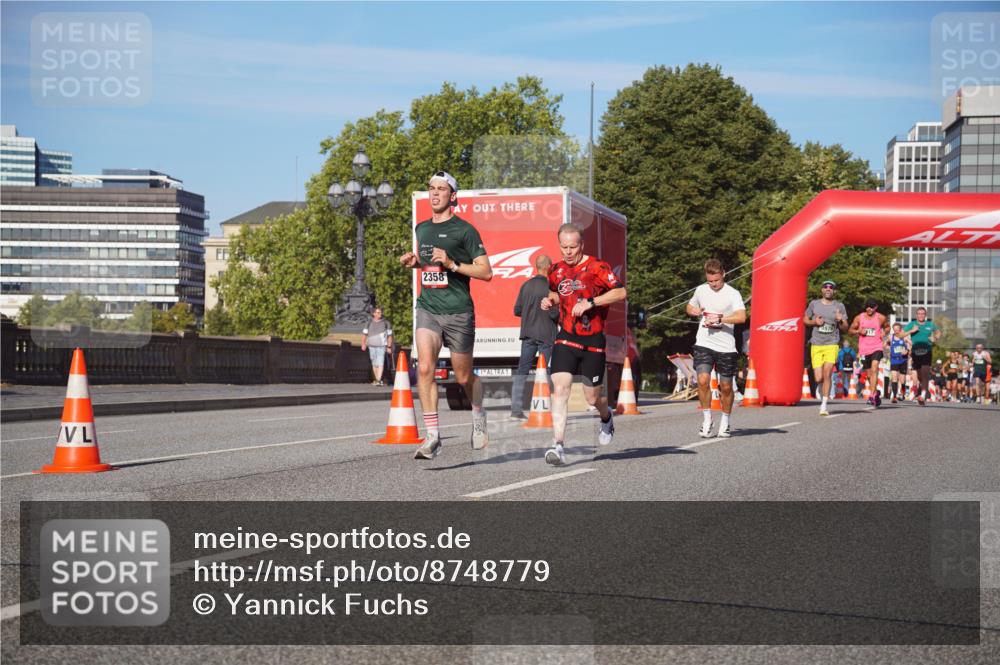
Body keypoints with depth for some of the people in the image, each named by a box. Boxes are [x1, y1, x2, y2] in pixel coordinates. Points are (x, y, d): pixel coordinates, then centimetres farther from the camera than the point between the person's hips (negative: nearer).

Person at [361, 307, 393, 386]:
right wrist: (363, 343, -2)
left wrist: (389, 347, 2)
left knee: (380, 363, -17)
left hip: (381, 346, -3)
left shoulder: (385, 323, 5)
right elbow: (364, 334, 12)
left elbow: (389, 336, 7)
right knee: (374, 364, 10)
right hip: (372, 346, 3)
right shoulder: (369, 323, 10)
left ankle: (378, 380, -24)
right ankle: (376, 380, 20)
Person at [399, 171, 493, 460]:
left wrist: (452, 264, -19)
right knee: (425, 368, -16)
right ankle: (432, 437, -14)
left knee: (463, 377, 8)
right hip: (427, 308, 4)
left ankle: (478, 415, 39)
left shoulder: (464, 230, -5)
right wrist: (414, 262, 9)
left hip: (458, 312, -4)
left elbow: (486, 272, -8)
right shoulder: (421, 229, 13)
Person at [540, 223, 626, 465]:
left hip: (593, 340, -3)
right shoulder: (556, 270, 7)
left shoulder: (596, 267, -9)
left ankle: (607, 417, 45)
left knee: (592, 398, 7)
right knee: (560, 387, -17)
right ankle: (558, 445, -20)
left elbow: (621, 292, -14)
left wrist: (591, 302, -22)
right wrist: (550, 300, 4)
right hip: (566, 338, 3)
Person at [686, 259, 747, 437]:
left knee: (726, 386, 7)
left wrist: (719, 318, -29)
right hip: (704, 344, 2)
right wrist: (694, 311, 2)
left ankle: (725, 421, 27)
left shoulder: (732, 294, -7)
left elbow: (741, 316, -22)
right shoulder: (701, 290, 7)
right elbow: (690, 306, 25)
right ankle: (707, 419, 0)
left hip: (726, 347, -2)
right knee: (703, 380, -15)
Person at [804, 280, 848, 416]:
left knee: (827, 373, -15)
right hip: (816, 345, 1)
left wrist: (840, 321, -13)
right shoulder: (814, 304, 8)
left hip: (832, 344, -1)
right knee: (818, 378, -4)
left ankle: (824, 405, -10)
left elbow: (845, 329, 9)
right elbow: (805, 320, 17)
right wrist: (814, 322, -3)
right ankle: (822, 396, 27)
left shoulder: (839, 306, 6)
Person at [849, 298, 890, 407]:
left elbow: (887, 327, 20)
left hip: (877, 348, -2)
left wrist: (884, 332, -1)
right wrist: (859, 331, -8)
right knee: (869, 374, 10)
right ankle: (876, 393, 32)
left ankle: (872, 396, -27)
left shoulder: (881, 318, 2)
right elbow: (851, 330, 12)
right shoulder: (859, 318, 3)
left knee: (874, 369, -22)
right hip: (864, 349, 2)